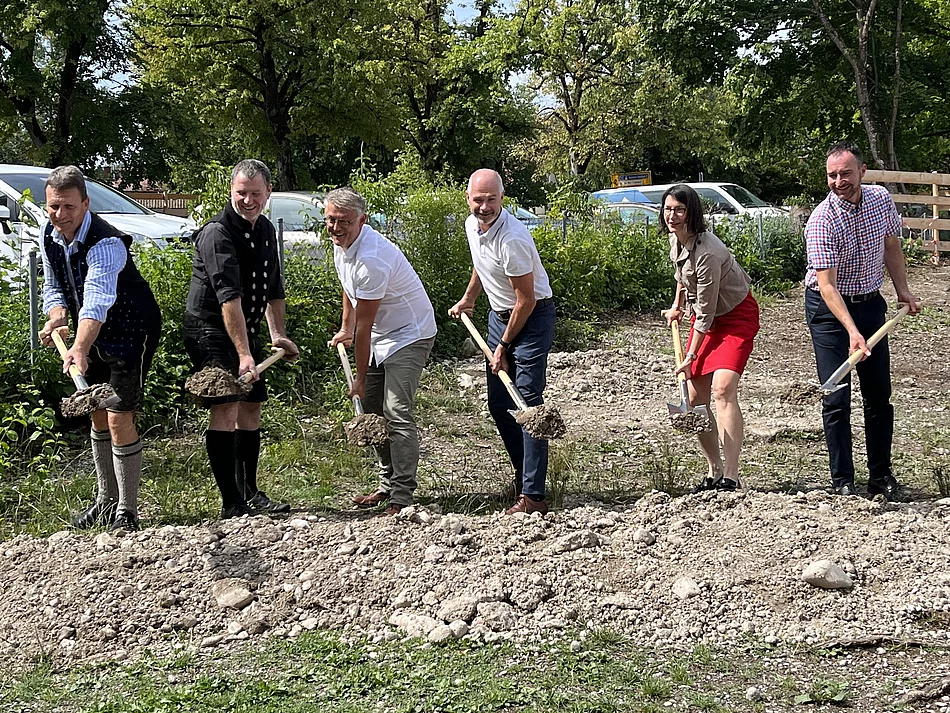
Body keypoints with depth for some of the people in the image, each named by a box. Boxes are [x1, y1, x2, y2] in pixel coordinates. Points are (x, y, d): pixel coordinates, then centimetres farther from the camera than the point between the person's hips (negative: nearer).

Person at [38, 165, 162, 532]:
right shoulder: (49, 237, -7)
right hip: (94, 335, 8)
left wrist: (80, 348, -61)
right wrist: (57, 317, -17)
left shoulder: (106, 243, -33)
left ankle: (127, 512, 2)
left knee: (119, 419, -11)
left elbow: (97, 300, -47)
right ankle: (106, 501, 33)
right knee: (98, 415, 17)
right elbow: (54, 288, 5)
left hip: (131, 333, -8)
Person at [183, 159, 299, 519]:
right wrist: (243, 354, -36)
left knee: (251, 407, 12)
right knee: (226, 407, -16)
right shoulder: (217, 233, -21)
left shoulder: (266, 230, 8)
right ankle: (231, 505, -15)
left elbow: (274, 288, 18)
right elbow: (229, 297, -30)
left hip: (246, 329, 9)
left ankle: (250, 493, 24)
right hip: (209, 329, -9)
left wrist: (278, 335, 8)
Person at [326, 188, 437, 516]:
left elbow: (364, 325, -25)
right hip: (381, 333, 10)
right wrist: (345, 329, 24)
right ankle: (387, 485, 23)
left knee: (397, 413, -17)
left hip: (409, 334, -10)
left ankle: (402, 498, -14)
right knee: (372, 410, 12)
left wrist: (360, 378, -18)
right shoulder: (341, 242, -1)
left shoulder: (371, 259, -31)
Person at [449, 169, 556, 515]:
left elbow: (526, 301, -21)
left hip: (532, 317, -9)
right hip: (499, 314, 9)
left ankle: (533, 495, -14)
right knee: (499, 404, 11)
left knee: (527, 401, -13)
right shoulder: (472, 225, 0)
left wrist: (504, 346, -13)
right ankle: (524, 474, 27)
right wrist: (467, 299, 35)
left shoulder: (512, 239, -27)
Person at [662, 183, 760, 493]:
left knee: (723, 388, -25)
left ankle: (730, 477, -29)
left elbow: (705, 314, -24)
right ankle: (715, 470, 18)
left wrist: (690, 357, -18)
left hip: (735, 316, -9)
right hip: (705, 317, 9)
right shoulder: (676, 238, -4)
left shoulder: (707, 252, -30)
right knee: (695, 398, 4)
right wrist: (677, 306, 28)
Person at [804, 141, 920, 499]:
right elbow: (826, 284, -28)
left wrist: (903, 290, 11)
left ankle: (881, 475, 18)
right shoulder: (821, 221, -23)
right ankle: (842, 482, 3)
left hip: (871, 304, 5)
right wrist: (852, 332, -37)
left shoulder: (882, 200, -5)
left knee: (879, 395, 8)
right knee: (836, 399, -6)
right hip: (829, 308, -5)